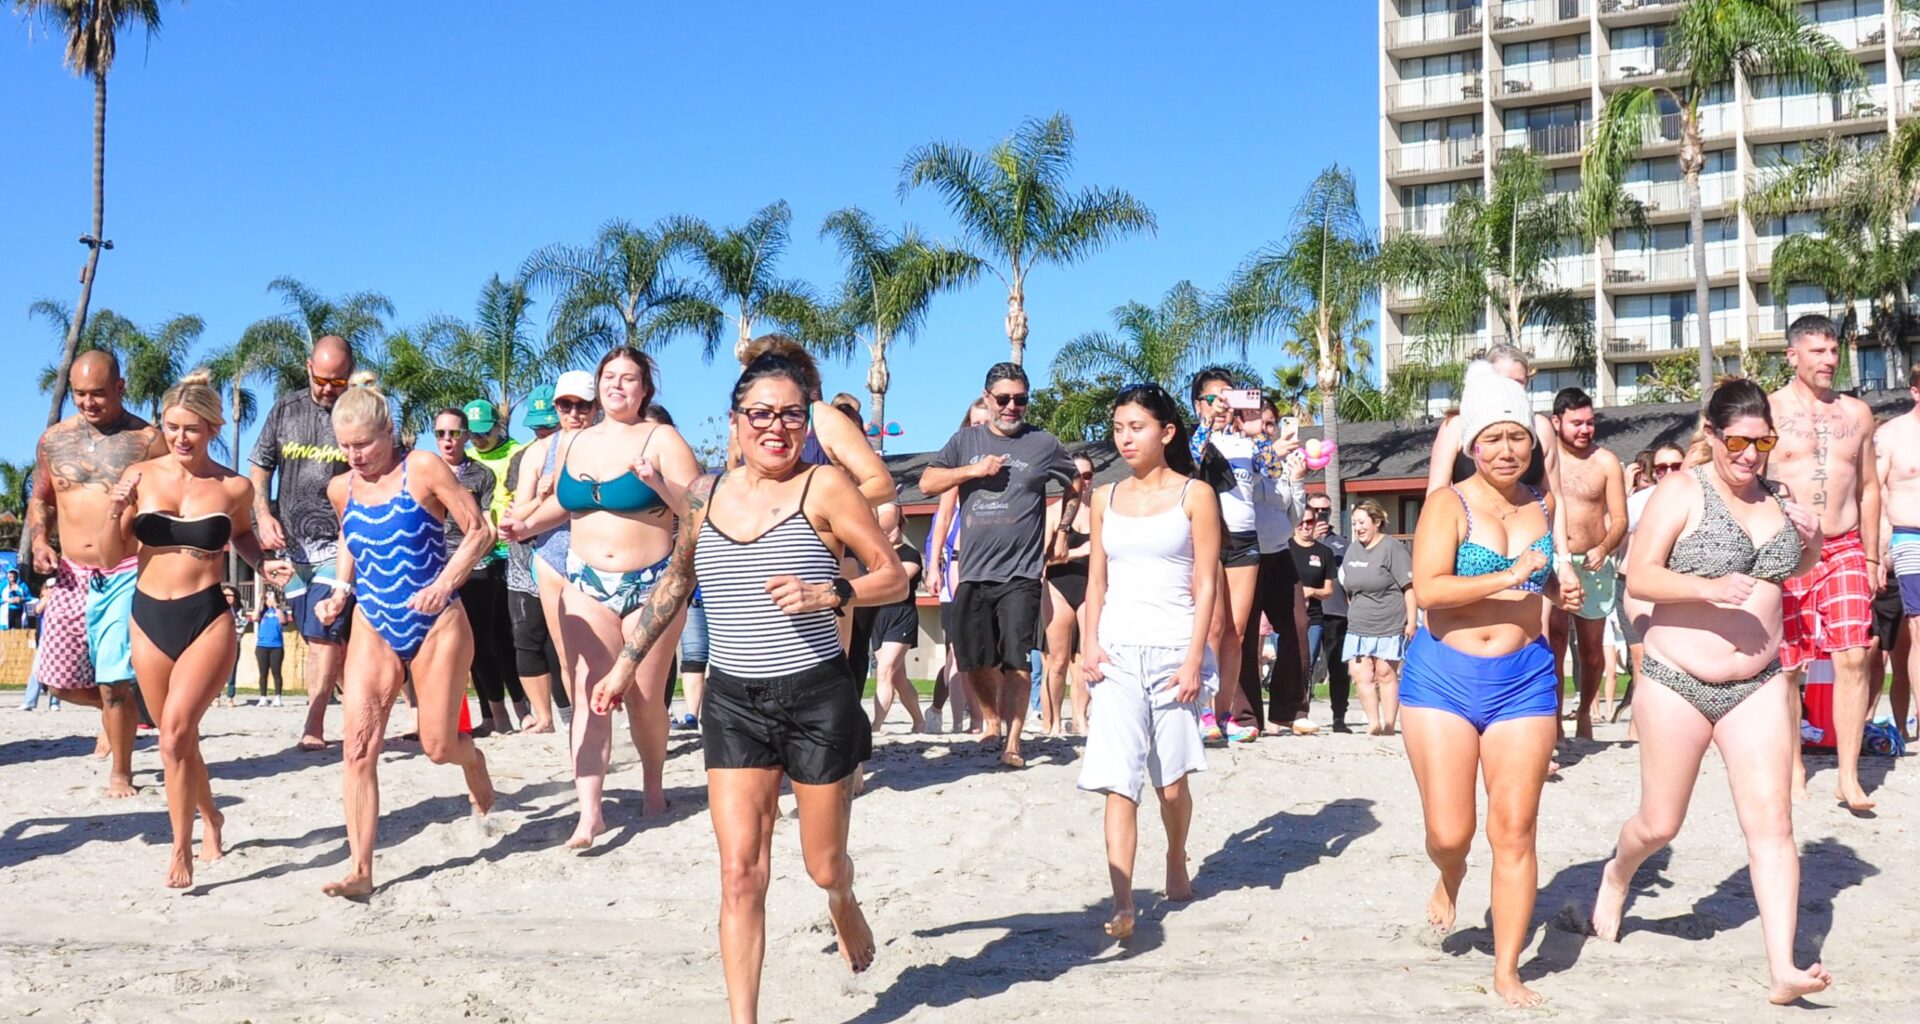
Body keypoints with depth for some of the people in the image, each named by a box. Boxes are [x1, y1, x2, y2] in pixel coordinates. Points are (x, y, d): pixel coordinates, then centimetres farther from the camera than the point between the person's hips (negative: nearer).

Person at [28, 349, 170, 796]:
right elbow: (40, 499, 21)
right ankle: (116, 710, 35)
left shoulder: (148, 441, -2)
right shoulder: (54, 440, 9)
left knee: (114, 682, -8)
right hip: (71, 575, 5)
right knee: (58, 679, 5)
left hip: (126, 576, -4)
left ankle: (120, 772, 9)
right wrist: (39, 541, 4)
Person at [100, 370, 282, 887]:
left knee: (177, 726, -22)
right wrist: (114, 512, -14)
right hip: (149, 619, 3)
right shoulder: (140, 476, 0)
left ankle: (181, 849, -13)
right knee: (175, 736, 16)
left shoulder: (234, 487, -3)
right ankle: (209, 816, 42)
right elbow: (113, 556, 5)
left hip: (208, 618, -3)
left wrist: (264, 565, 0)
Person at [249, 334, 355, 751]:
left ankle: (313, 728, -12)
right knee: (326, 637, 9)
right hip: (292, 544, 5)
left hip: (340, 544, -5)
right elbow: (259, 467, 14)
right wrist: (264, 515, -1)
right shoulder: (285, 410, 9)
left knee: (324, 634, -14)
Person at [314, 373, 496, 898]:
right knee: (358, 745, -11)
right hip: (374, 628, 4)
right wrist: (340, 590, 7)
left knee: (438, 745, 2)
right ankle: (359, 868, -9)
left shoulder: (423, 469, -11)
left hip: (437, 626, -3)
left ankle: (474, 761, 41)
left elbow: (479, 530, -9)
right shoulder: (341, 489, 5)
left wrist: (444, 584, -22)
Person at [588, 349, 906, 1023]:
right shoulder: (706, 495, 6)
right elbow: (675, 584, 21)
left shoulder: (824, 487, -7)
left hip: (817, 698, -2)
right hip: (732, 701, 3)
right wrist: (626, 666, 22)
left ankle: (842, 903, 49)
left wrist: (827, 594, -22)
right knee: (741, 873, -5)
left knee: (824, 866, 12)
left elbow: (894, 577, -5)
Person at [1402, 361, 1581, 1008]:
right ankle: (1450, 876, 37)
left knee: (1514, 833, 0)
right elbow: (1429, 588, -18)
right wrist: (1509, 577, -24)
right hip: (1443, 676, -3)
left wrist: (1563, 595, 8)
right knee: (1449, 834, -2)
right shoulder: (1449, 503, -5)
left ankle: (1507, 972, 11)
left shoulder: (1544, 506, 9)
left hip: (1525, 680, 3)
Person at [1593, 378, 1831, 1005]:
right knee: (1660, 824, 9)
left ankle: (1783, 971, -8)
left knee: (1773, 821, -7)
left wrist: (1813, 543, 3)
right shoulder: (1681, 493, -8)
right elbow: (1638, 578, -14)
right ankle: (1617, 874, 43)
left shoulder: (1776, 497, 8)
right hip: (1677, 683, -4)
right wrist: (1708, 588, -29)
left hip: (1758, 687, 4)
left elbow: (1793, 573, 25)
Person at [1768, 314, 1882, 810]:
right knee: (1787, 665, 4)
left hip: (1845, 551, 2)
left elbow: (1868, 488, 17)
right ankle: (1793, 763, 20)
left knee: (1852, 658, -9)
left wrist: (1872, 556, 13)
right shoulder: (1769, 410, -1)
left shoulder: (1857, 412, 11)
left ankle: (1849, 777, -6)